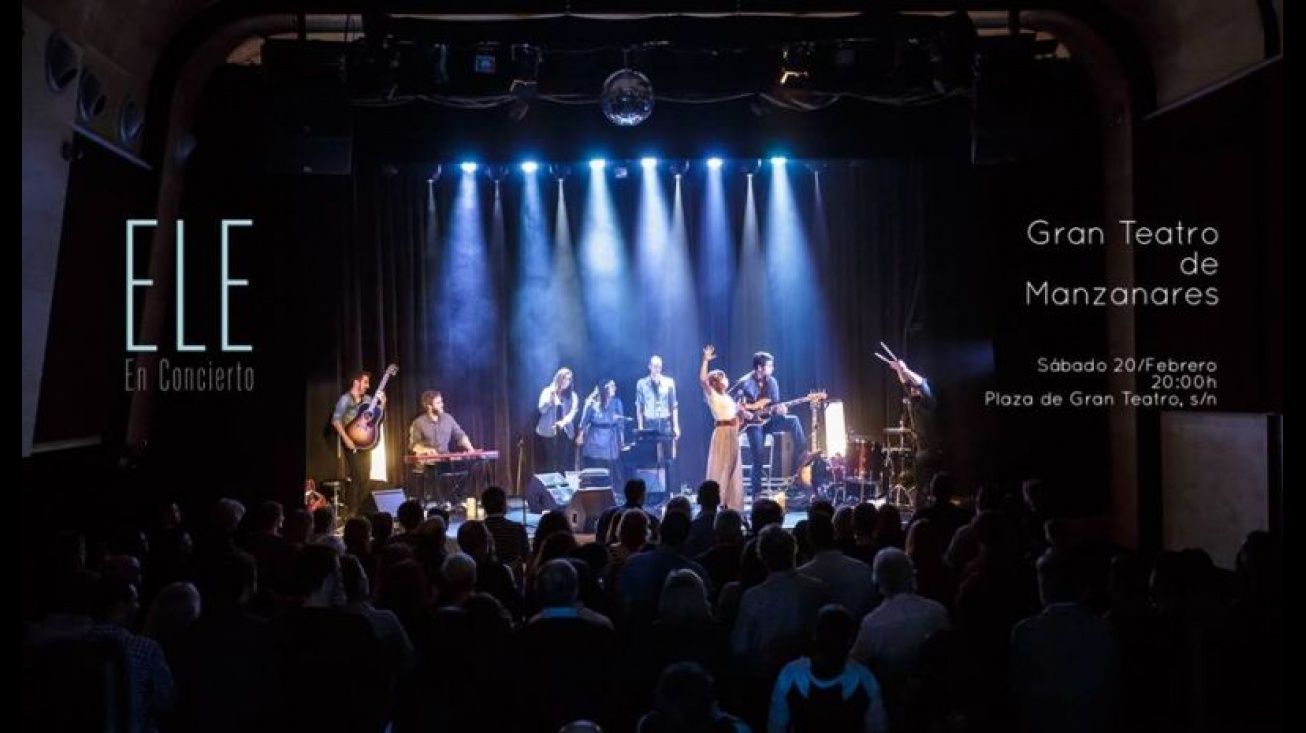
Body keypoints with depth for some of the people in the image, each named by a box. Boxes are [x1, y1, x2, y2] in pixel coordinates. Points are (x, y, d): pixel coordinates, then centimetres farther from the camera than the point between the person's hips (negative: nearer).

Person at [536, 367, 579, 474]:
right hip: (548, 432, -2)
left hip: (565, 432, 2)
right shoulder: (548, 391, 5)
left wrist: (564, 422, -21)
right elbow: (542, 409, -5)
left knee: (564, 463, -4)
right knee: (550, 462, -6)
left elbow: (573, 412, -3)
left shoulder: (572, 395, 9)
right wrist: (551, 398, -19)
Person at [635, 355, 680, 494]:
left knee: (669, 459, 1)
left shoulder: (669, 382, 5)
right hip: (650, 424, -1)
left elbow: (674, 405, 6)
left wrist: (676, 426, 1)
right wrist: (640, 427, 0)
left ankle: (670, 491, 6)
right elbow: (639, 407, 5)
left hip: (666, 424, 1)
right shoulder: (642, 383, 3)